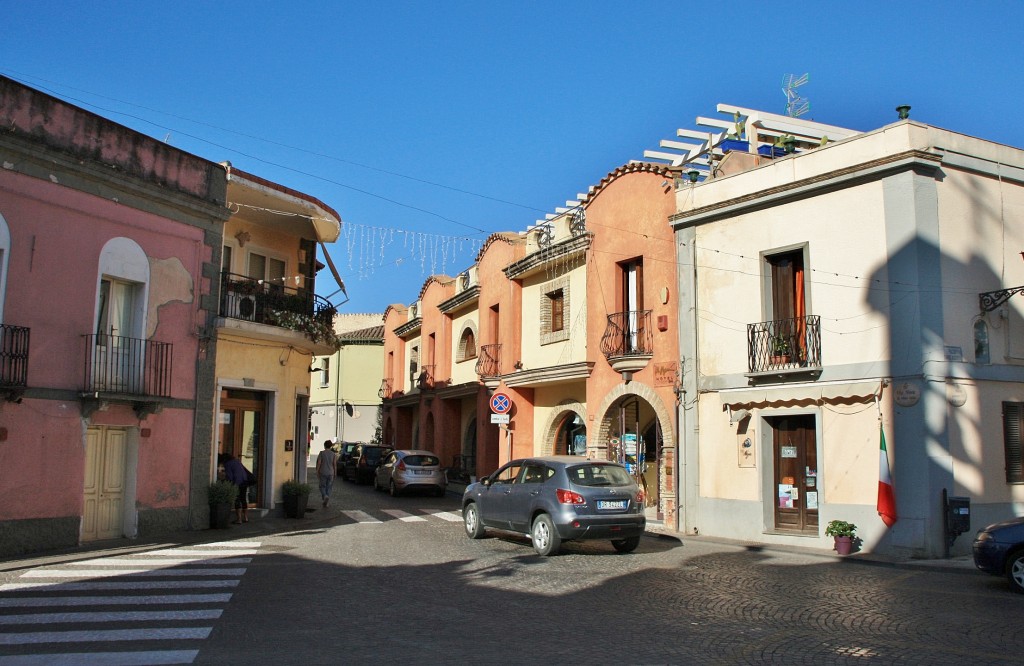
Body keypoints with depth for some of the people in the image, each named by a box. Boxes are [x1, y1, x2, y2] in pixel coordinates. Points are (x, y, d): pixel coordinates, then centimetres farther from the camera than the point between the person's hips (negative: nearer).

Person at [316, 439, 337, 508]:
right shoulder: (333, 454, -1)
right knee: (328, 487, 10)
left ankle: (325, 496, -18)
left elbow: (319, 463, -7)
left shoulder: (321, 453, -7)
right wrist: (335, 473, 8)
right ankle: (326, 503, 10)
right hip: (330, 473, 2)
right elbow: (335, 464, -1)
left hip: (323, 473, -2)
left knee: (322, 486, 10)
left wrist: (317, 472, 2)